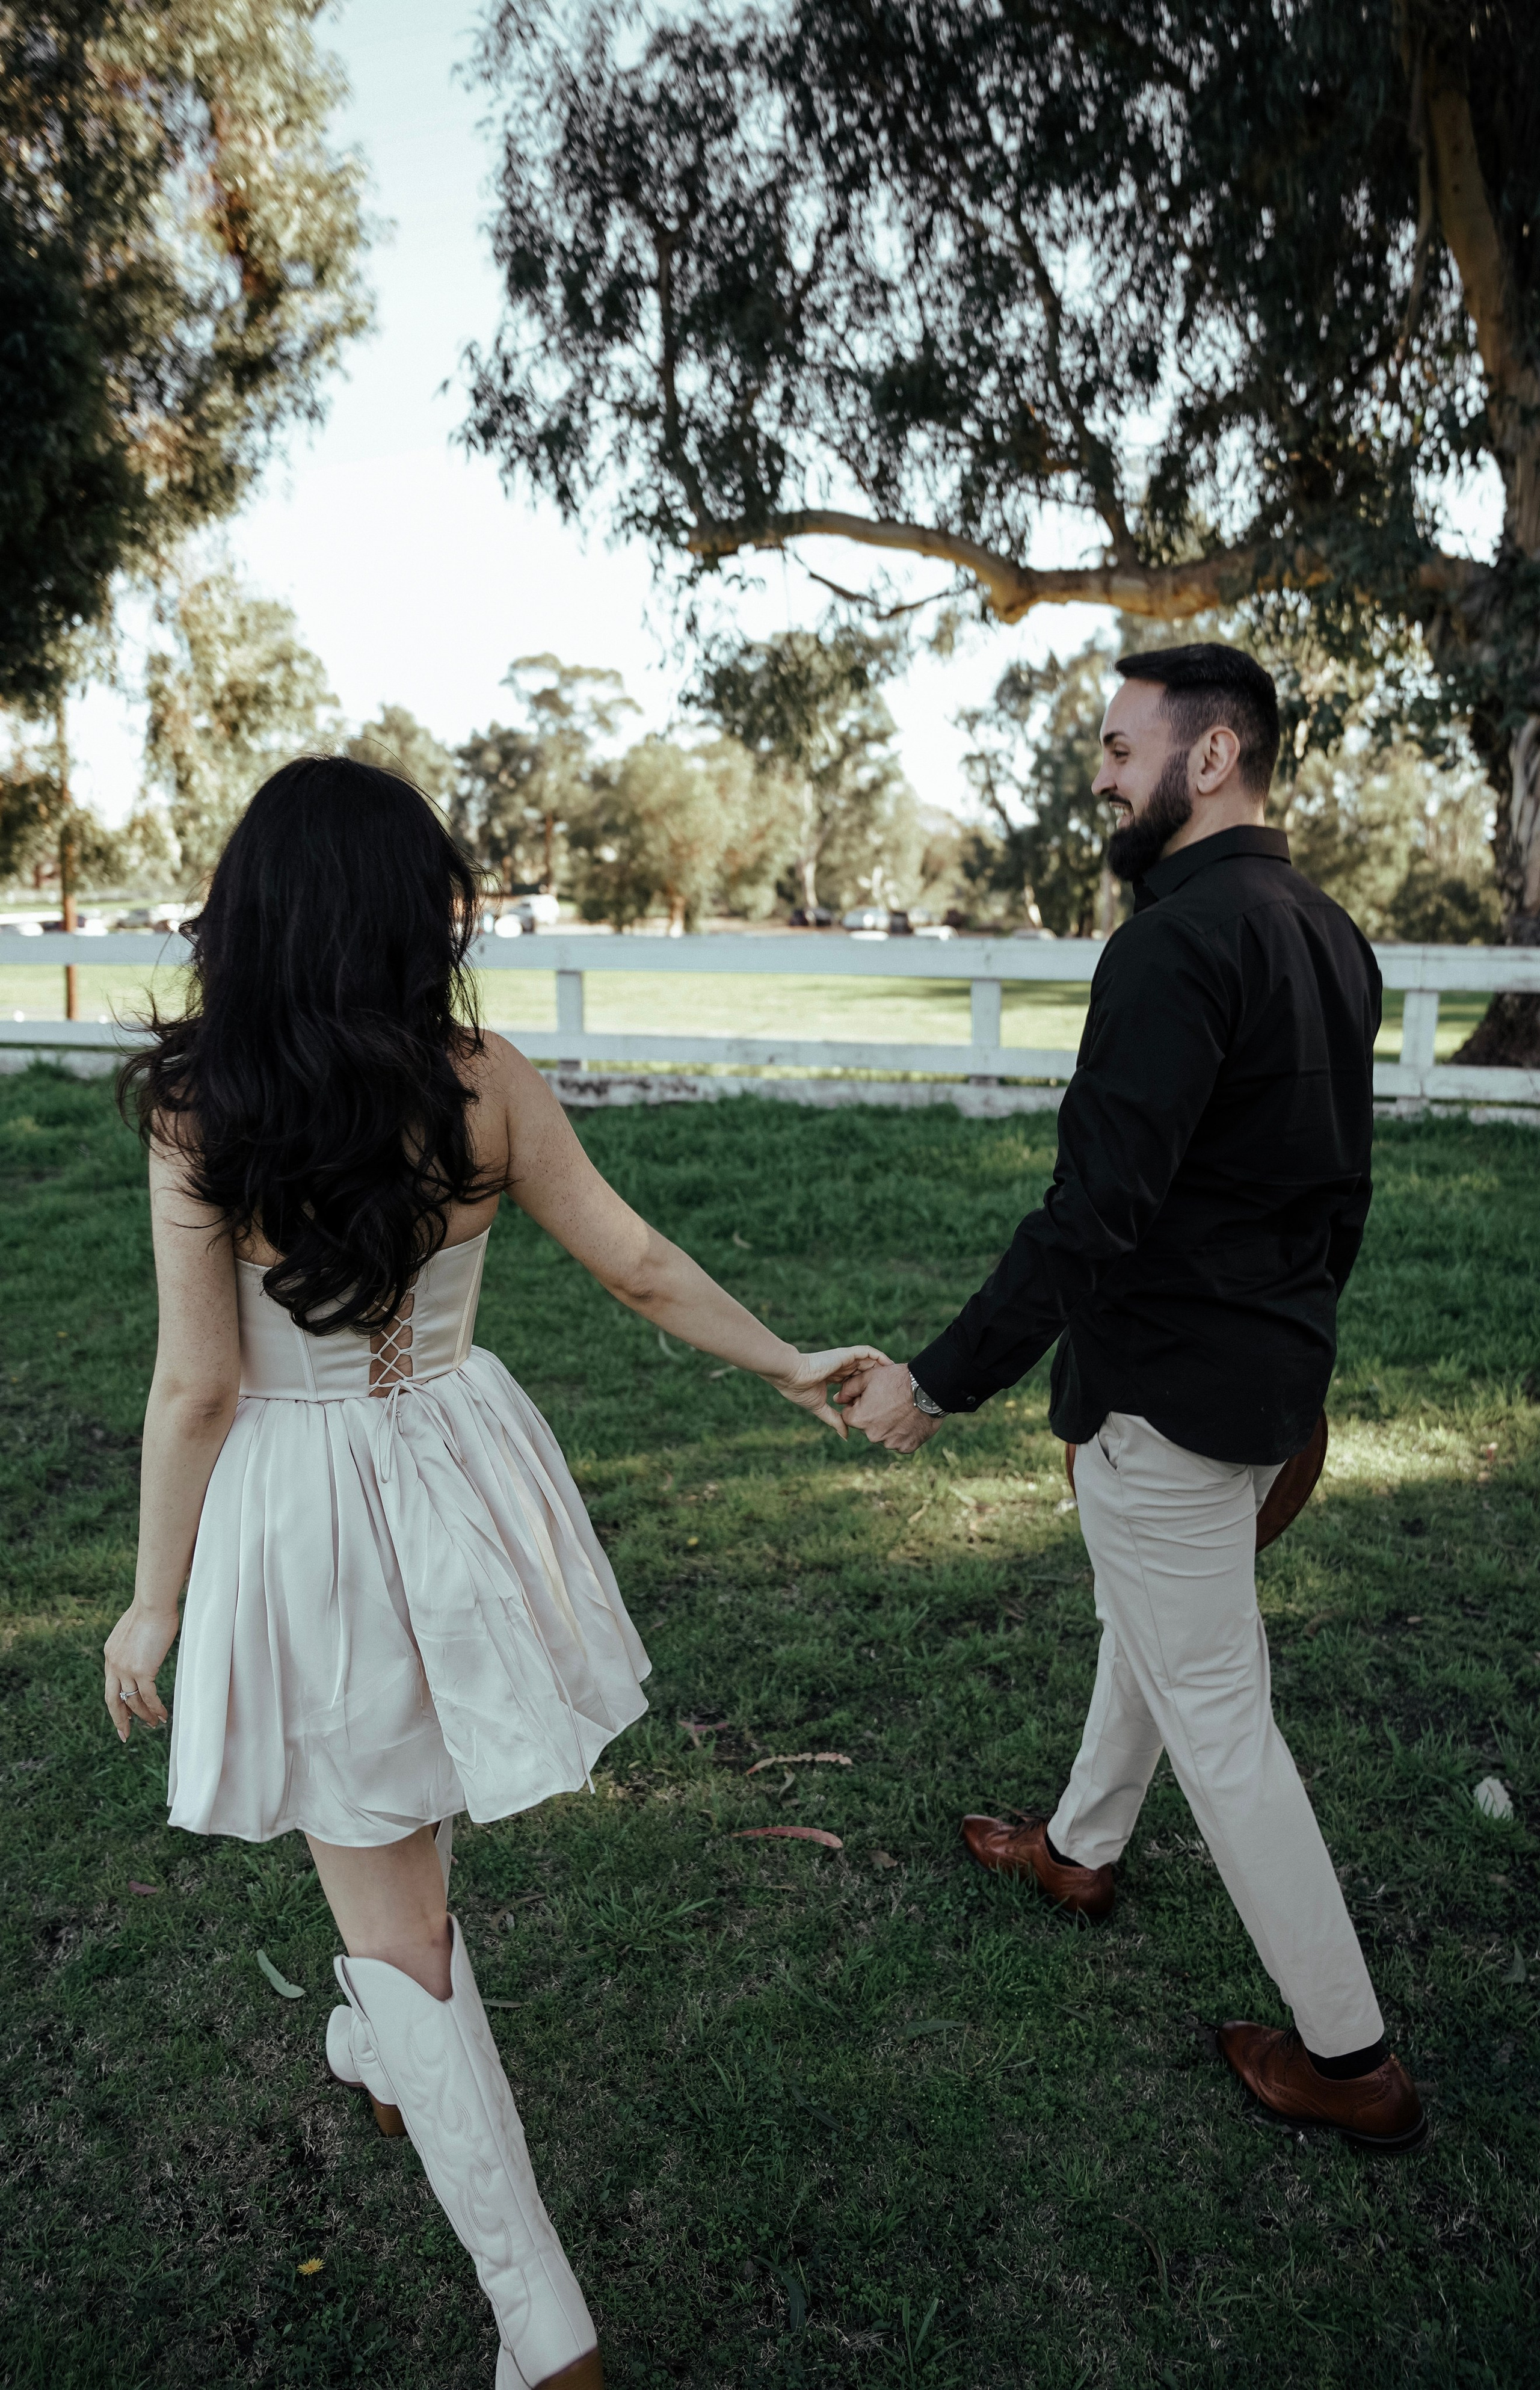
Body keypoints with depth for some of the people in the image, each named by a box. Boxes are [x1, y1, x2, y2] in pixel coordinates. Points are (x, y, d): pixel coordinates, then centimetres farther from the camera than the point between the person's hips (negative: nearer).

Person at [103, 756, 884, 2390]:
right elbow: (638, 1267, -3)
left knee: (380, 1900, 10)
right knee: (411, 1820, 30)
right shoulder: (480, 1078, -11)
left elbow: (197, 1386, -14)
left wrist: (152, 1603, -1)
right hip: (457, 1474, 4)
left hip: (299, 1509, -3)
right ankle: (383, 2051, 58)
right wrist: (788, 1364, 12)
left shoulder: (197, 1108, -18)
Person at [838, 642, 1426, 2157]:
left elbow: (1096, 1210, -29)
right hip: (1274, 1373, 10)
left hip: (1167, 1391, -10)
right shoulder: (1329, 936, 7)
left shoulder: (1176, 943, -23)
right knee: (1150, 1619, 27)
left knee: (1214, 1709, 4)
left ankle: (1349, 2058, 19)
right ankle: (1080, 1848, 50)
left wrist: (940, 1384, -22)